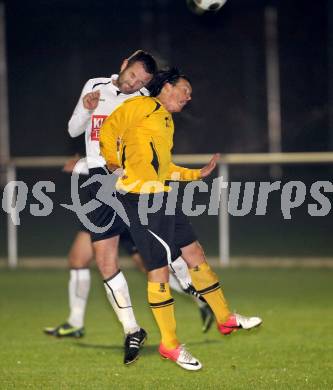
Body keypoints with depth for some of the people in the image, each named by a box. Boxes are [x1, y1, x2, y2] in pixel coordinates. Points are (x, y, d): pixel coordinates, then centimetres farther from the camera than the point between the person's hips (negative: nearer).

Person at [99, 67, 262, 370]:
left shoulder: (167, 121, 24)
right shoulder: (144, 106, -4)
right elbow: (110, 127, -14)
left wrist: (198, 174, 23)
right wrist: (113, 161, -11)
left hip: (161, 197, 10)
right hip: (140, 195, -10)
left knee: (194, 251, 12)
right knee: (160, 266, -7)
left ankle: (225, 319, 24)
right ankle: (169, 345, 0)